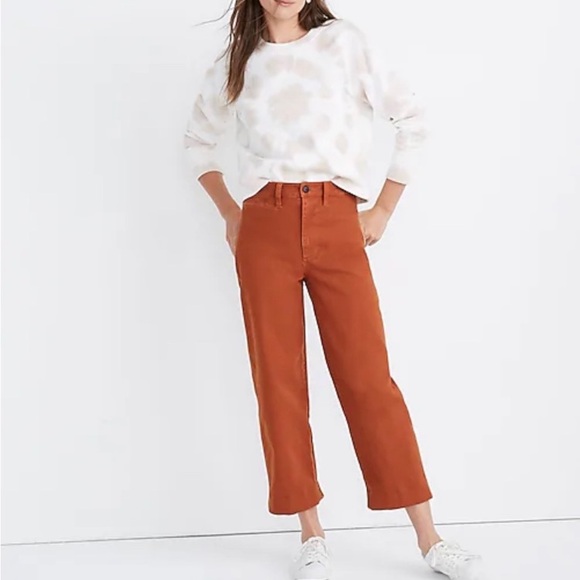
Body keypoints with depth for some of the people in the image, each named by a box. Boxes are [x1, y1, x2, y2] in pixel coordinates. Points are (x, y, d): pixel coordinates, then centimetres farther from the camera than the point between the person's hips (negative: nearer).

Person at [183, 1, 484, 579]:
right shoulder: (234, 64, 13)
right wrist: (229, 212, 15)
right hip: (265, 230, 2)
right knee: (278, 379, 1)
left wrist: (384, 209, 6)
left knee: (369, 375, -3)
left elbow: (412, 118, 9)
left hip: (337, 226, -2)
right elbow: (199, 139, 27)